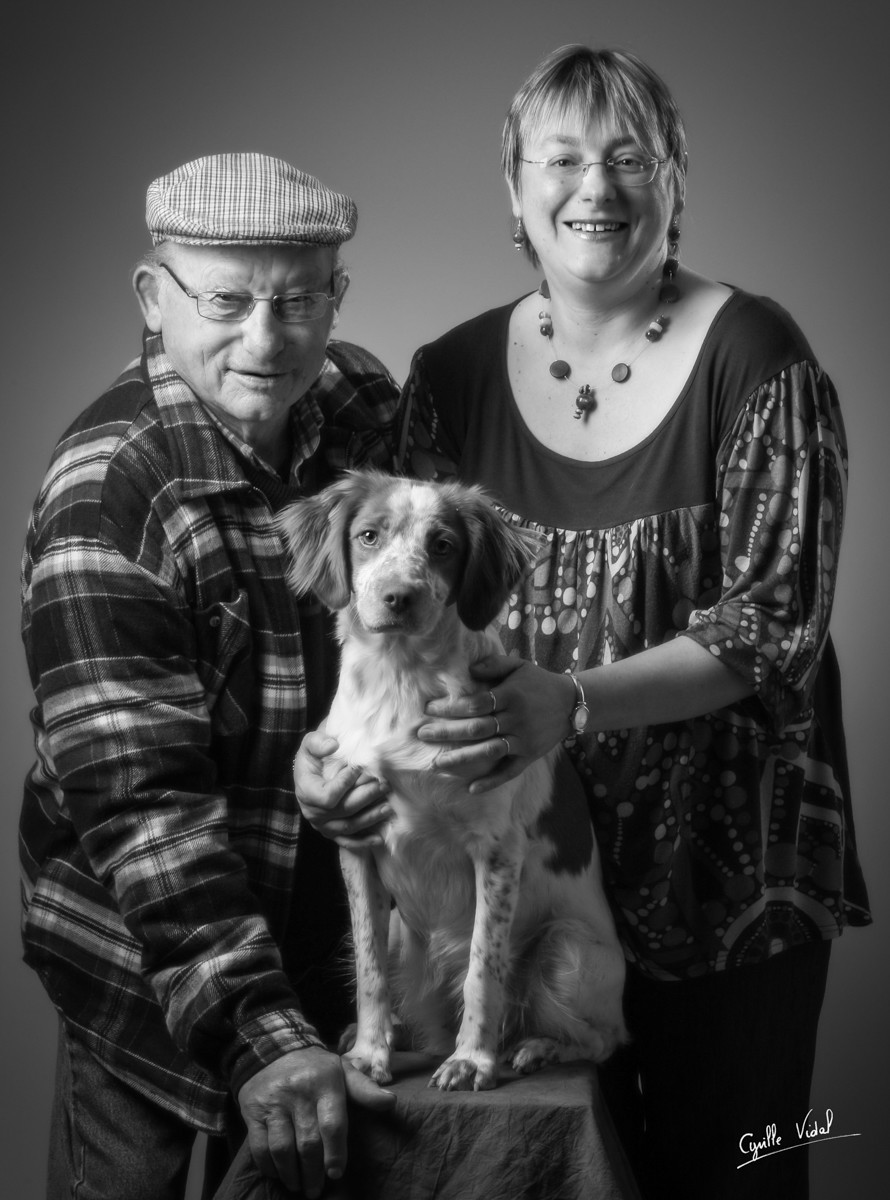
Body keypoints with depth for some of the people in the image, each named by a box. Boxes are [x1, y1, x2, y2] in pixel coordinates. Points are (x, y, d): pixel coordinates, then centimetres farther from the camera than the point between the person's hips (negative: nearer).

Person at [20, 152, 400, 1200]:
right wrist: (256, 1031, -33)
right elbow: (135, 796, -28)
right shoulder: (107, 493, -23)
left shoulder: (363, 401, -5)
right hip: (152, 964, -5)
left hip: (341, 934, 5)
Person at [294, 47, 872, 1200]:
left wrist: (575, 703, -27)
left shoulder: (754, 356, -8)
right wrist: (341, 736, -17)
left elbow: (775, 618, -14)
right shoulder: (452, 375, 2)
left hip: (725, 867, -3)